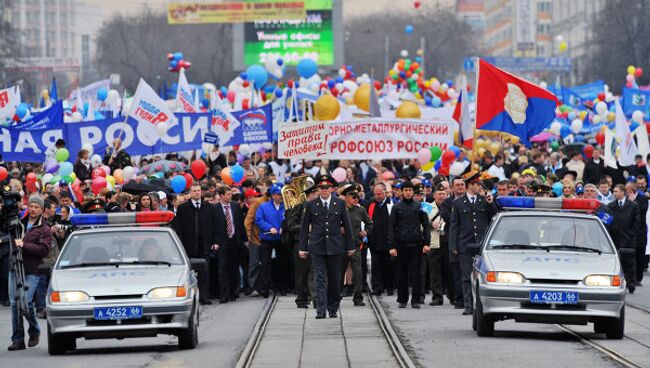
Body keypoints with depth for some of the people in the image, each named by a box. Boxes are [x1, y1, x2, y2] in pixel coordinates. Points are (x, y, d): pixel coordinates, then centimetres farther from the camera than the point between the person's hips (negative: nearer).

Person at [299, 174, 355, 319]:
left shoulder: (340, 204, 5)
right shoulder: (311, 205, 4)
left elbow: (347, 225, 8)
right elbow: (305, 227, 7)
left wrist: (350, 246, 7)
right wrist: (303, 248, 3)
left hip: (335, 247, 1)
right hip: (317, 247, -1)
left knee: (335, 279, 6)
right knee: (320, 279, -7)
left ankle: (333, 308, 18)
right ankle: (321, 310, -10)